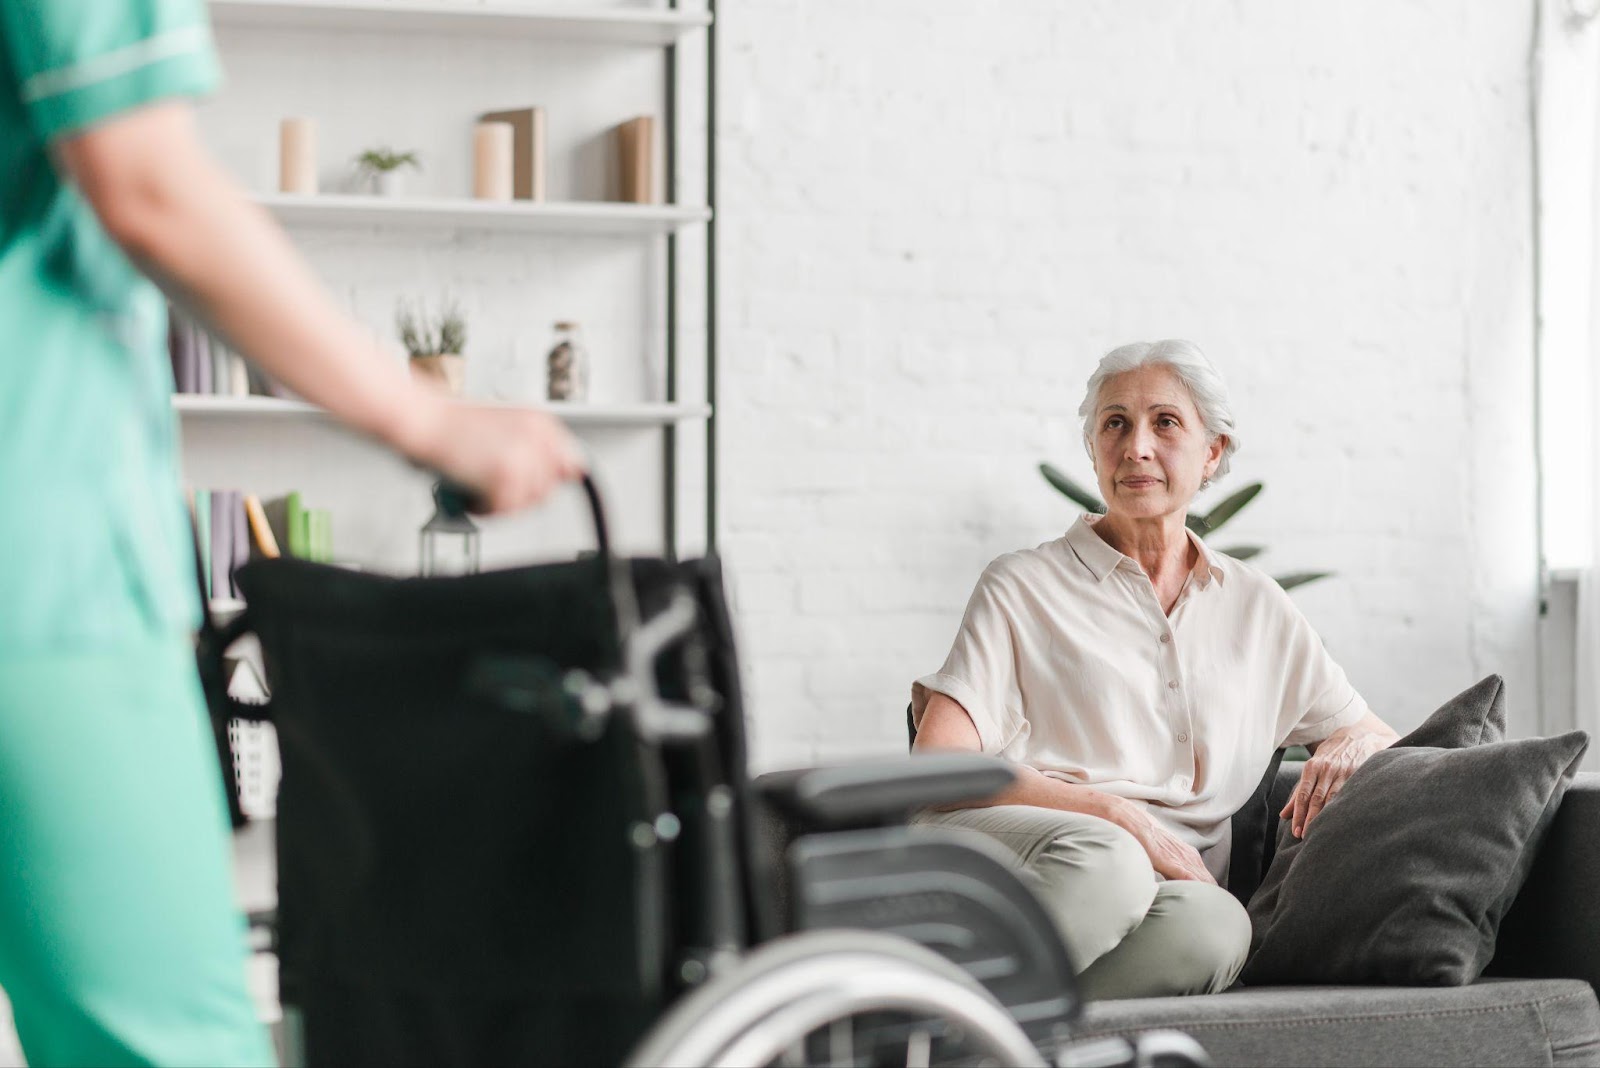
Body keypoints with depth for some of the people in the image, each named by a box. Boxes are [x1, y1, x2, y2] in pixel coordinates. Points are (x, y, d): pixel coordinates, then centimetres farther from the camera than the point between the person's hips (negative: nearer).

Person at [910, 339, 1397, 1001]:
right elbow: (938, 767, -1)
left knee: (1216, 925, -36)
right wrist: (1118, 815, -13)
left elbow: (1378, 736, 30)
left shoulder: (1257, 609, 23)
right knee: (1104, 860, -40)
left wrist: (1350, 747, 4)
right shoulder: (1023, 588, 11)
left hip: (1170, 880, 3)